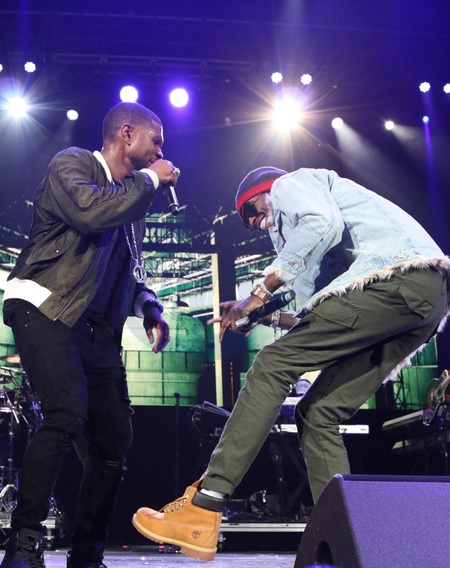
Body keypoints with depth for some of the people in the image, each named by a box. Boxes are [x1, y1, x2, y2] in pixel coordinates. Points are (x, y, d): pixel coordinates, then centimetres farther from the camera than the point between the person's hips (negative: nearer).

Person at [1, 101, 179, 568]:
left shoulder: (133, 197, 22)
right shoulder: (71, 163, -1)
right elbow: (90, 211, -24)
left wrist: (150, 309, 9)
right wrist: (149, 179, -10)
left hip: (96, 330, 8)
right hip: (44, 310, -8)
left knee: (114, 440, 1)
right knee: (67, 414, -27)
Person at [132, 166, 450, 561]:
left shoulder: (291, 183, 13)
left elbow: (322, 224, -12)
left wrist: (260, 293, -7)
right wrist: (268, 316, 23)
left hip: (399, 275, -9)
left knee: (274, 365, -12)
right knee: (318, 414, 6)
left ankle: (204, 510, -18)